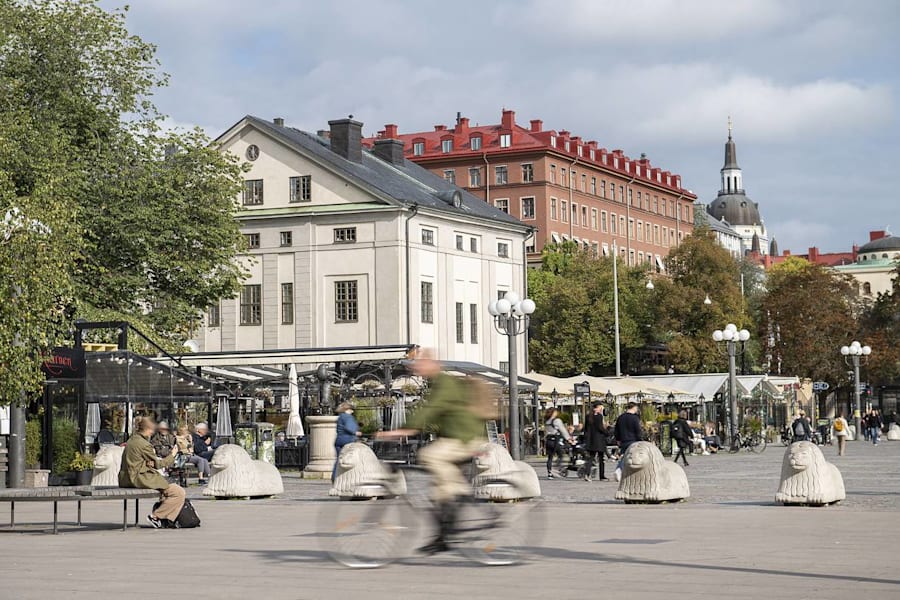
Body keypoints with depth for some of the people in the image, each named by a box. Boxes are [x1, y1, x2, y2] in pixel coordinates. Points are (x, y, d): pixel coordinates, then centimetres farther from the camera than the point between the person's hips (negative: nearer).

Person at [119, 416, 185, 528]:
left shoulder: (131, 440, 14)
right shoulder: (143, 444, -15)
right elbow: (157, 464, -5)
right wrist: (172, 455, 8)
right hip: (140, 479, -11)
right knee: (179, 493, -11)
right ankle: (155, 516, -6)